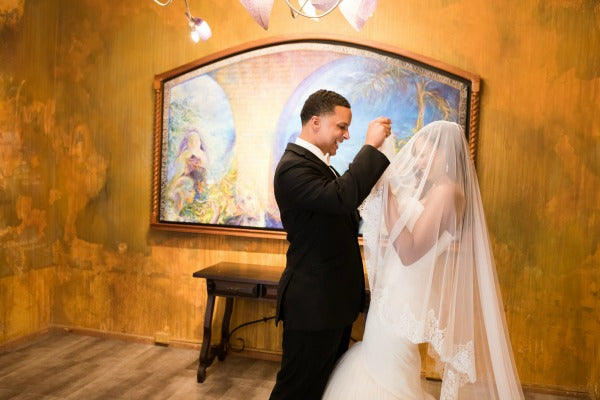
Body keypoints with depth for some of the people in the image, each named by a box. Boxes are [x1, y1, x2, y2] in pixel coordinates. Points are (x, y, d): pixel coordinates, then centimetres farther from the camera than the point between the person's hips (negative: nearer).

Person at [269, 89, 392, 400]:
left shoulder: (315, 163, 13)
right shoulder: (294, 166, -19)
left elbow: (342, 212, 18)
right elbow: (343, 197, -35)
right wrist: (370, 146, -26)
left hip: (334, 300, 10)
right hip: (313, 303, -10)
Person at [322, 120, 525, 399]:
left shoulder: (446, 190, -17)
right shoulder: (429, 189, 11)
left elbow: (409, 253, -24)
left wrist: (389, 195, -23)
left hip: (405, 298, -9)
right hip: (395, 291, 9)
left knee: (386, 372, 2)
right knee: (378, 363, 18)